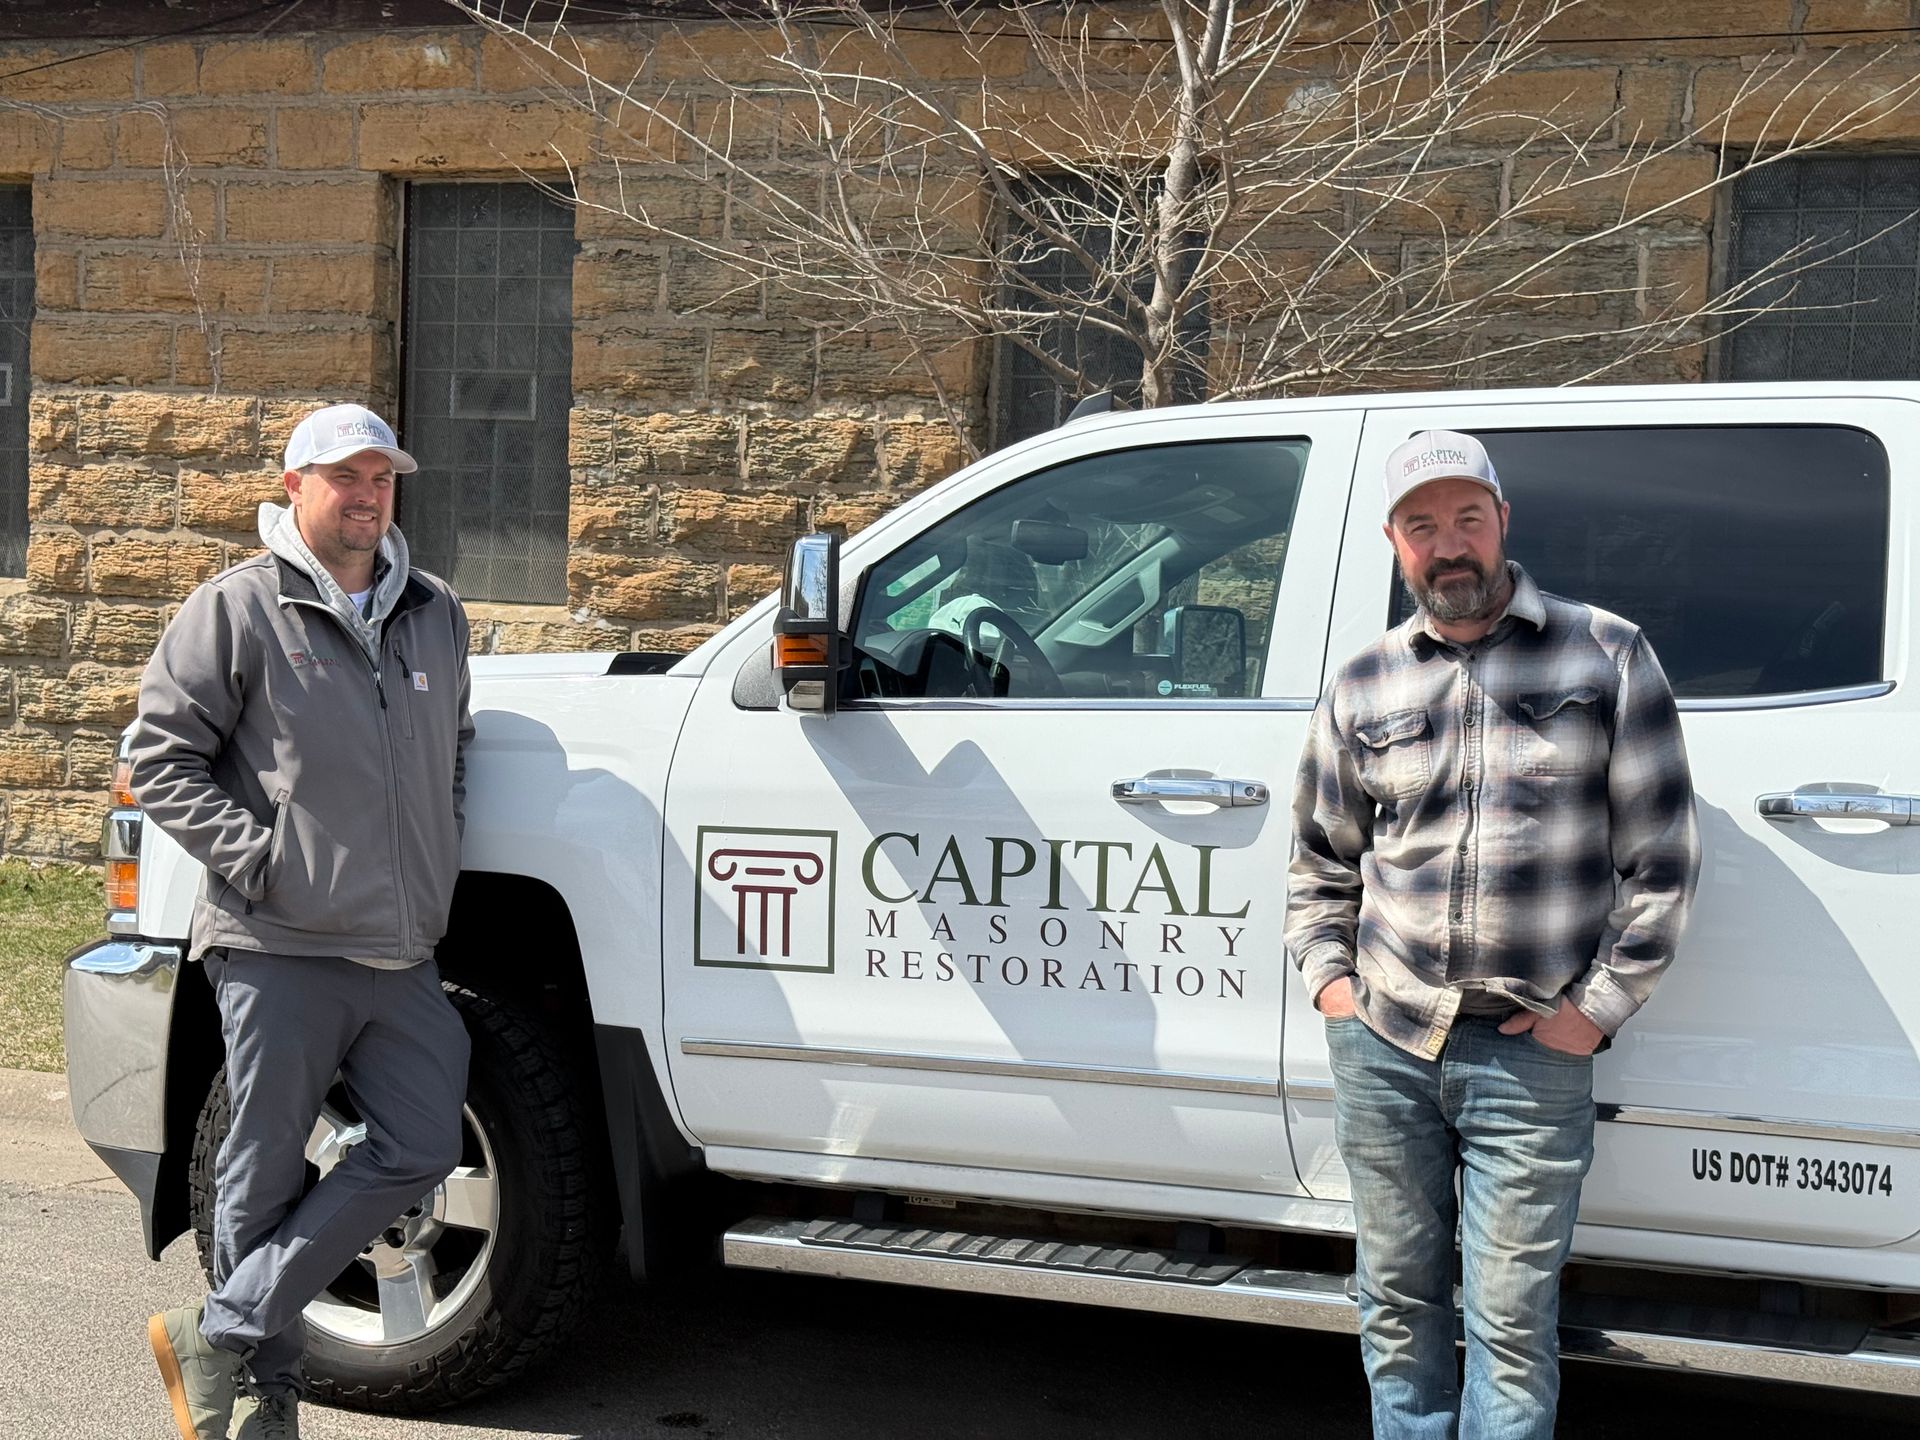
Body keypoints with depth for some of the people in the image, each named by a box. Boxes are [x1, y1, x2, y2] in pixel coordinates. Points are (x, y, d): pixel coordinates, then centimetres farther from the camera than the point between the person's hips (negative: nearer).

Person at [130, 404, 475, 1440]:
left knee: (422, 1147, 0)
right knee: (267, 1170, 1)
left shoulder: (435, 614, 15)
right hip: (279, 948, -6)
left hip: (402, 953, 6)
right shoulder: (238, 609, -2)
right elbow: (162, 757, -4)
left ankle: (223, 1332, 9)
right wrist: (257, 857, -13)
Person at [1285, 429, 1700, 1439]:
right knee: (1397, 1302, 13)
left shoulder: (1605, 655, 1)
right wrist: (1328, 977, 7)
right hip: (1381, 1044, 3)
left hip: (1531, 1054, -3)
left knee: (1510, 1320, 1)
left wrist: (1598, 1008, -5)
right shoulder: (1362, 686, 9)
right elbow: (1320, 862, 20)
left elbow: (1660, 855, 0)